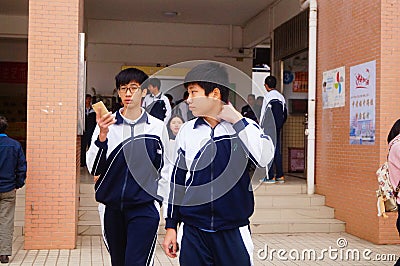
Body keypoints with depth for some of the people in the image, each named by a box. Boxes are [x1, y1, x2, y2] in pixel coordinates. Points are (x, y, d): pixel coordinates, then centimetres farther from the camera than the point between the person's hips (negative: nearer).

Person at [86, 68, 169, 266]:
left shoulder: (157, 127, 3)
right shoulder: (106, 125, 3)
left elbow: (165, 169, 10)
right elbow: (94, 169, -4)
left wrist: (157, 199, 3)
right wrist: (102, 136, -17)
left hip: (144, 207, -2)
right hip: (112, 207, 2)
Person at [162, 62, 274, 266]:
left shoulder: (244, 127, -3)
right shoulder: (187, 131, 5)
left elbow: (264, 157, -23)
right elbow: (177, 180, 11)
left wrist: (237, 119, -17)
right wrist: (171, 226, 11)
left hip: (233, 230, -2)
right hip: (193, 231, 2)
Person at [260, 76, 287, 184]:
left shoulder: (268, 96, -10)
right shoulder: (281, 97, 12)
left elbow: (264, 114, -12)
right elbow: (285, 114, 15)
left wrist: (261, 127, -4)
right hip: (278, 128, 7)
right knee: (277, 150, 10)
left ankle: (270, 177, -5)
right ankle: (280, 176, 11)